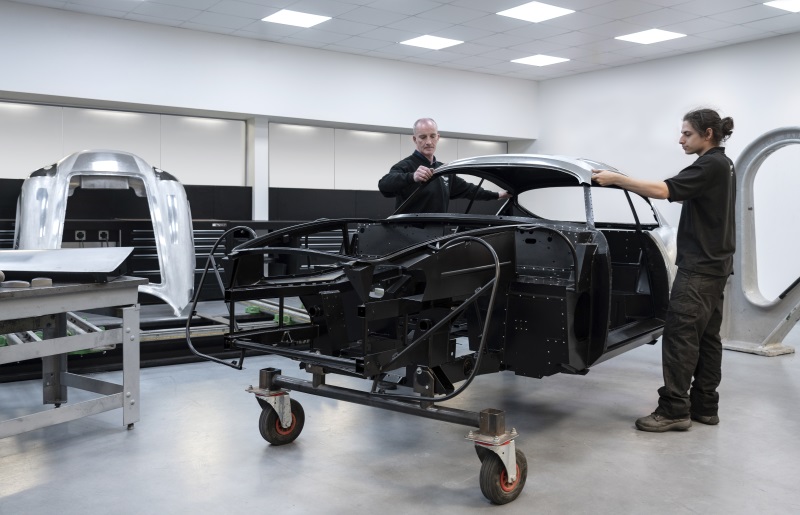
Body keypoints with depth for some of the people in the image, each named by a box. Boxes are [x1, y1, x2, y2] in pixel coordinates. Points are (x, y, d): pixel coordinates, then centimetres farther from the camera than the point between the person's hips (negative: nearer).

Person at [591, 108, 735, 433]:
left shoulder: (710, 165, -15)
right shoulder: (722, 165, 16)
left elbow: (664, 190, -25)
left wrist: (616, 179, -22)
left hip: (699, 267, -10)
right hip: (714, 264, 10)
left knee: (680, 336, -10)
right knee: (706, 337, 10)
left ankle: (674, 410, -8)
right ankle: (704, 406, 15)